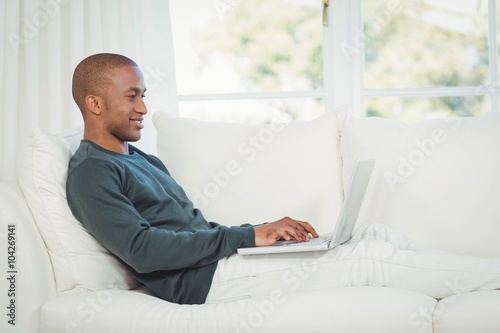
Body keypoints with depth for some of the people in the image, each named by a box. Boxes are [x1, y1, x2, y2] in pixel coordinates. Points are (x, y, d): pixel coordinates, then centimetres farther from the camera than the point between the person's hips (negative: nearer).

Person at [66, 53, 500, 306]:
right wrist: (248, 236, -18)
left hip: (217, 259, 9)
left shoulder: (143, 160, 22)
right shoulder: (90, 173, -8)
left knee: (372, 234, -2)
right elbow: (142, 250, -21)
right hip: (202, 281, -9)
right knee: (371, 260, -14)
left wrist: (267, 230, 4)